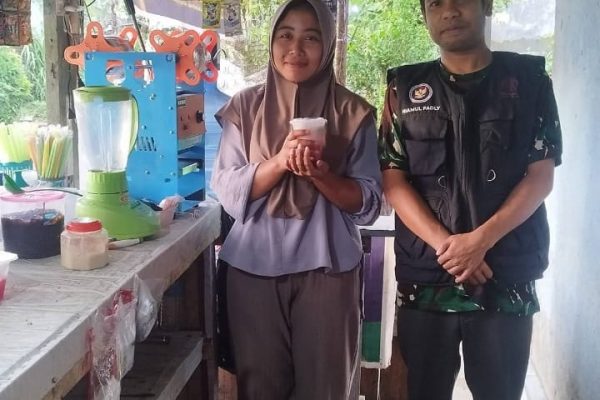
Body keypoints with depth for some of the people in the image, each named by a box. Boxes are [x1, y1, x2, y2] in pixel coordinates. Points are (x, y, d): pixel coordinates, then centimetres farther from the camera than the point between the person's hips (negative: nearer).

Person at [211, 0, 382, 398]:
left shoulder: (353, 112, -1)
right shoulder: (245, 106, 2)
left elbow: (369, 203, -2)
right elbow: (228, 192, -4)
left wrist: (320, 173, -20)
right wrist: (279, 161, -20)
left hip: (326, 268, -1)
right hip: (254, 266, 1)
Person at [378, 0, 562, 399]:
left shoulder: (529, 79, 3)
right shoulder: (405, 88, 5)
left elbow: (540, 176, -1)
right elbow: (393, 181, 1)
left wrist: (481, 240, -14)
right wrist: (444, 245, -13)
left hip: (507, 279, 0)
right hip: (424, 277, 1)